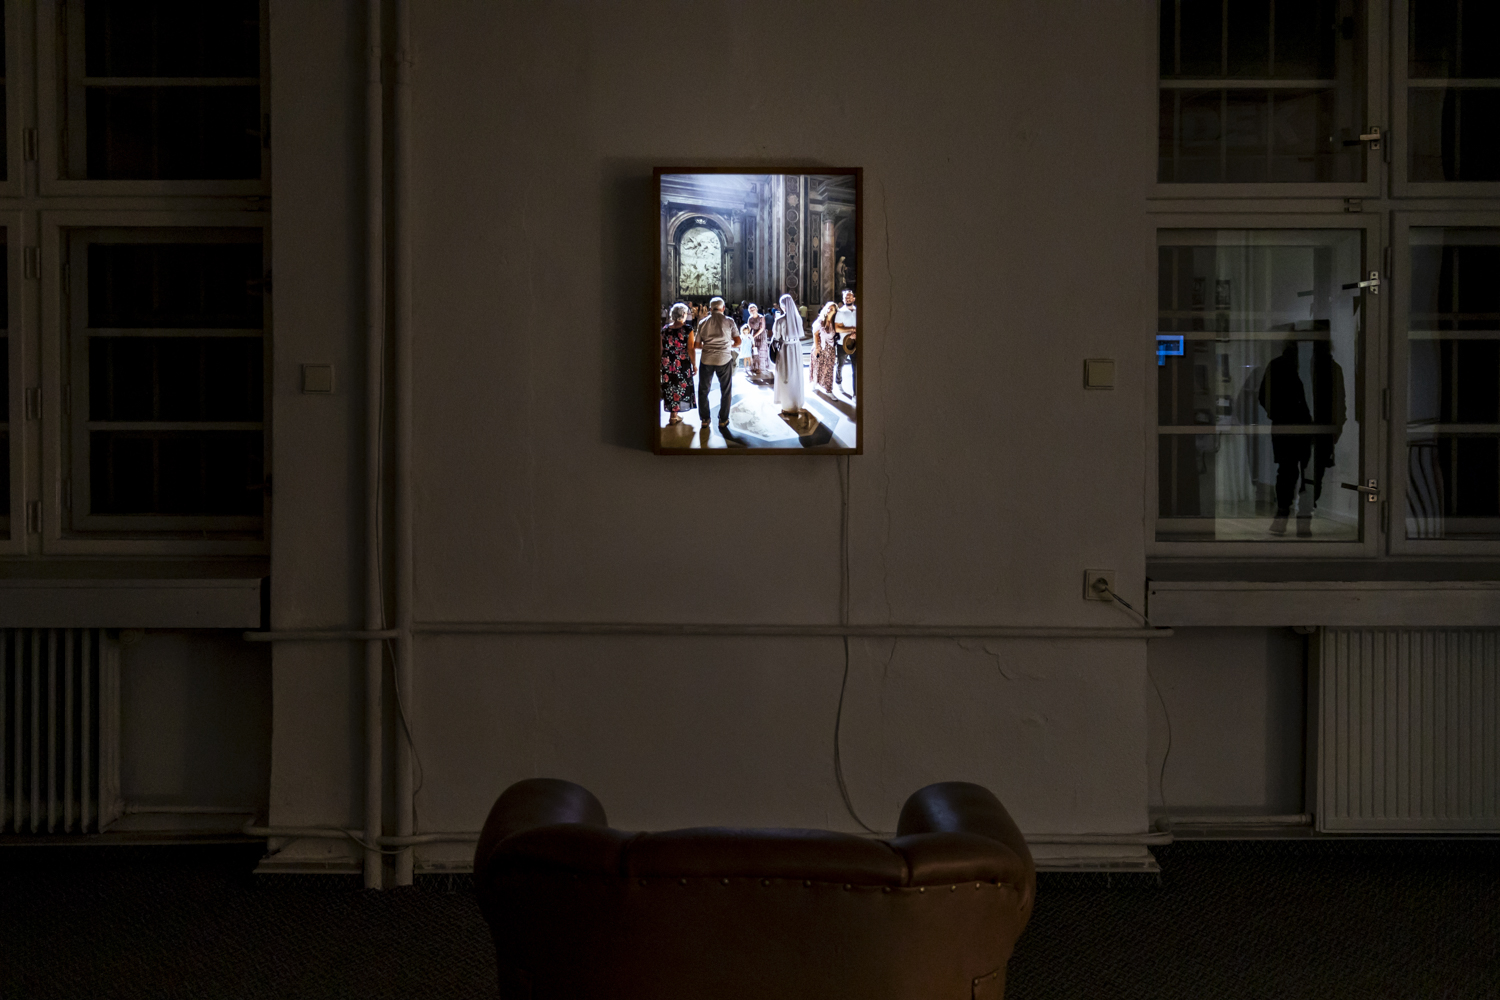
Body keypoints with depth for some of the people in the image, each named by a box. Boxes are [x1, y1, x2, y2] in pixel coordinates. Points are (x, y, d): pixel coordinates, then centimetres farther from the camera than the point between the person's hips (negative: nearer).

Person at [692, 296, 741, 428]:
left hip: (706, 359, 1)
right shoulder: (729, 322, -2)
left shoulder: (703, 323, 2)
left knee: (703, 390, 15)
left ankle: (704, 419, 18)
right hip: (724, 359, -1)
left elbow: (696, 344, 2)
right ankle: (723, 420, 16)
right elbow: (738, 341, -4)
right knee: (725, 391, 13)